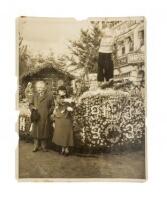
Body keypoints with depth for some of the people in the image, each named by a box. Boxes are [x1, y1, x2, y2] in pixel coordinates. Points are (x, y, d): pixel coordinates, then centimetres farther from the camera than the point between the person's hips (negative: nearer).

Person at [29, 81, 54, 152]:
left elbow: (52, 106, 5)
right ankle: (36, 146, 15)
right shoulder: (35, 95, 11)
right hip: (36, 117, 3)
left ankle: (44, 146, 18)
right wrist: (32, 108, -4)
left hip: (45, 118, -2)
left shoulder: (49, 95, 0)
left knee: (44, 132, 4)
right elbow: (31, 104, 17)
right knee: (36, 131, 5)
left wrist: (49, 112, -8)